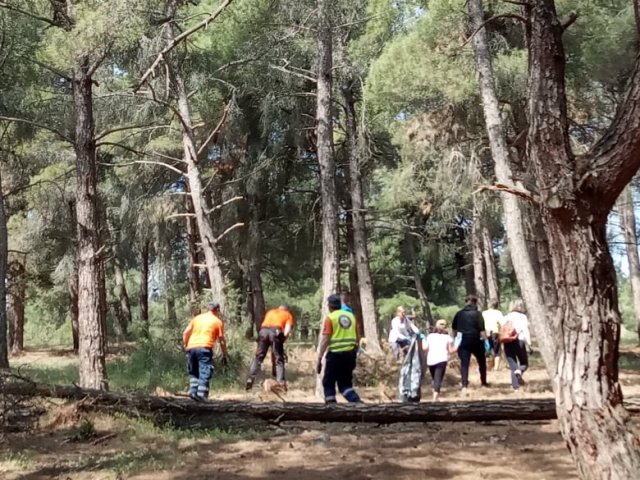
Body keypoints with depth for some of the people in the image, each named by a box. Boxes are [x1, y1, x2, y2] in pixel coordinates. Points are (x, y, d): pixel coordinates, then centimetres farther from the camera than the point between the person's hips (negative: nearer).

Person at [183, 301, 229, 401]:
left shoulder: (197, 318, 21)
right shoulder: (218, 321, 11)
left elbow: (185, 333, 13)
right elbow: (221, 340, 9)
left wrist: (185, 346, 18)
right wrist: (225, 355, 17)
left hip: (191, 347, 5)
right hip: (204, 348, -4)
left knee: (193, 372, 17)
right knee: (205, 372, -6)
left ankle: (193, 391, 7)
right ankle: (201, 394, -18)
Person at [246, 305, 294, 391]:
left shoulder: (270, 311, 36)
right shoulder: (288, 315, 25)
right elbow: (287, 331, 7)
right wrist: (282, 340, 17)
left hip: (263, 331, 3)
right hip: (276, 332, -3)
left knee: (258, 357, 11)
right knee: (279, 359, 6)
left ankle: (250, 379, 4)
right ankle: (281, 382, -4)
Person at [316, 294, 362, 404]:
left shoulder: (330, 318, -5)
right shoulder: (351, 316, 12)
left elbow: (325, 340, -12)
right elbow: (357, 338, 14)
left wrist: (319, 359, -11)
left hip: (335, 354, -5)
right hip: (350, 354, 5)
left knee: (328, 383, 10)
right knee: (345, 383, 15)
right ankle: (357, 402, -6)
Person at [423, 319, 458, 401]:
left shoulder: (430, 336, 15)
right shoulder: (447, 337, 10)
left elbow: (425, 348, 8)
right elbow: (451, 350, 6)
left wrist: (423, 340, 25)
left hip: (430, 360, 3)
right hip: (442, 360, -2)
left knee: (434, 378, 20)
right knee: (438, 379, -9)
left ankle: (436, 395, 21)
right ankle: (435, 397, -23)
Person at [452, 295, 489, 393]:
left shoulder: (459, 314, 6)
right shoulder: (477, 314, -7)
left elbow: (454, 329, 12)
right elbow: (482, 330, -12)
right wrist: (485, 340, -7)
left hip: (462, 341, 2)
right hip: (476, 341, -2)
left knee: (464, 363, 1)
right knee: (482, 361, 19)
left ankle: (464, 386, -10)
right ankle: (484, 382, 28)